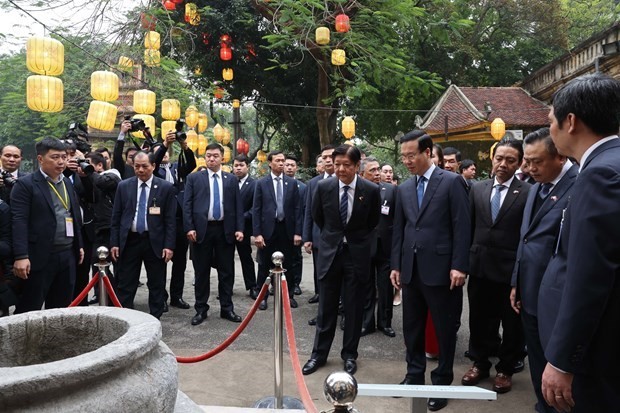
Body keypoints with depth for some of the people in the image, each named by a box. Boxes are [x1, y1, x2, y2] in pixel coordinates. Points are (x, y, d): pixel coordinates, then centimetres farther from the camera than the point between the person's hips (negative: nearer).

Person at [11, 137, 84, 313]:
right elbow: (19, 221, -14)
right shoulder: (25, 184, -7)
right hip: (40, 256, -6)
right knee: (29, 310, 3)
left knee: (62, 308, 14)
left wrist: (79, 245, 17)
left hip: (67, 255, 6)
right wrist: (21, 256, -20)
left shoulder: (67, 183, 14)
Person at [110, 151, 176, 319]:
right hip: (129, 241, 2)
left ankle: (155, 319, 21)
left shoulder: (166, 187, -2)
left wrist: (169, 245, -9)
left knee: (157, 285, 8)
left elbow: (170, 220, -3)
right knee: (125, 285, 6)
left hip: (155, 241, -1)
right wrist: (114, 243, 0)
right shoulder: (123, 186, 5)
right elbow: (116, 217, 7)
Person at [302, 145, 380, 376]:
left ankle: (349, 355, 25)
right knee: (326, 307, 10)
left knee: (354, 309, 9)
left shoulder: (371, 190, -10)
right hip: (329, 251, 1)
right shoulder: (324, 187, -6)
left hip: (357, 254, -1)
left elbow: (373, 221, 7)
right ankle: (319, 353, 23)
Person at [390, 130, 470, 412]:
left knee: (445, 329, 8)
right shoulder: (404, 189, 11)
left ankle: (442, 381, 24)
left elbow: (462, 226, -9)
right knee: (411, 327, 14)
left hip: (440, 268, -5)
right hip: (411, 269, 5)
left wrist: (459, 266, -14)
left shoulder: (451, 182, -5)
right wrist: (395, 265, 9)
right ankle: (414, 375, 31)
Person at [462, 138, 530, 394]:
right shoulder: (477, 189, 6)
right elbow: (469, 226, 7)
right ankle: (480, 362, 33)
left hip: (511, 269, -3)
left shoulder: (528, 193, -7)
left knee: (511, 323, 12)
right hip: (480, 266, 4)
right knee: (479, 318, 15)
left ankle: (505, 369, 30)